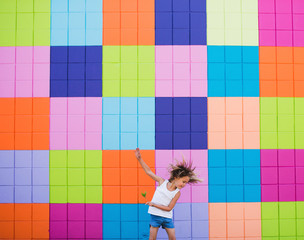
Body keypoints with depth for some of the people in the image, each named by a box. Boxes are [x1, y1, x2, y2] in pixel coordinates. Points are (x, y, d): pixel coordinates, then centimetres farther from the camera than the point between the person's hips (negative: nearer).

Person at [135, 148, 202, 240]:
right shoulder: (162, 182, -6)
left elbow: (169, 208, -11)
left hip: (167, 218, 1)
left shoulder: (177, 193, -7)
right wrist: (139, 159, -12)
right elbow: (148, 172, -5)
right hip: (155, 215, -1)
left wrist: (153, 204, -16)